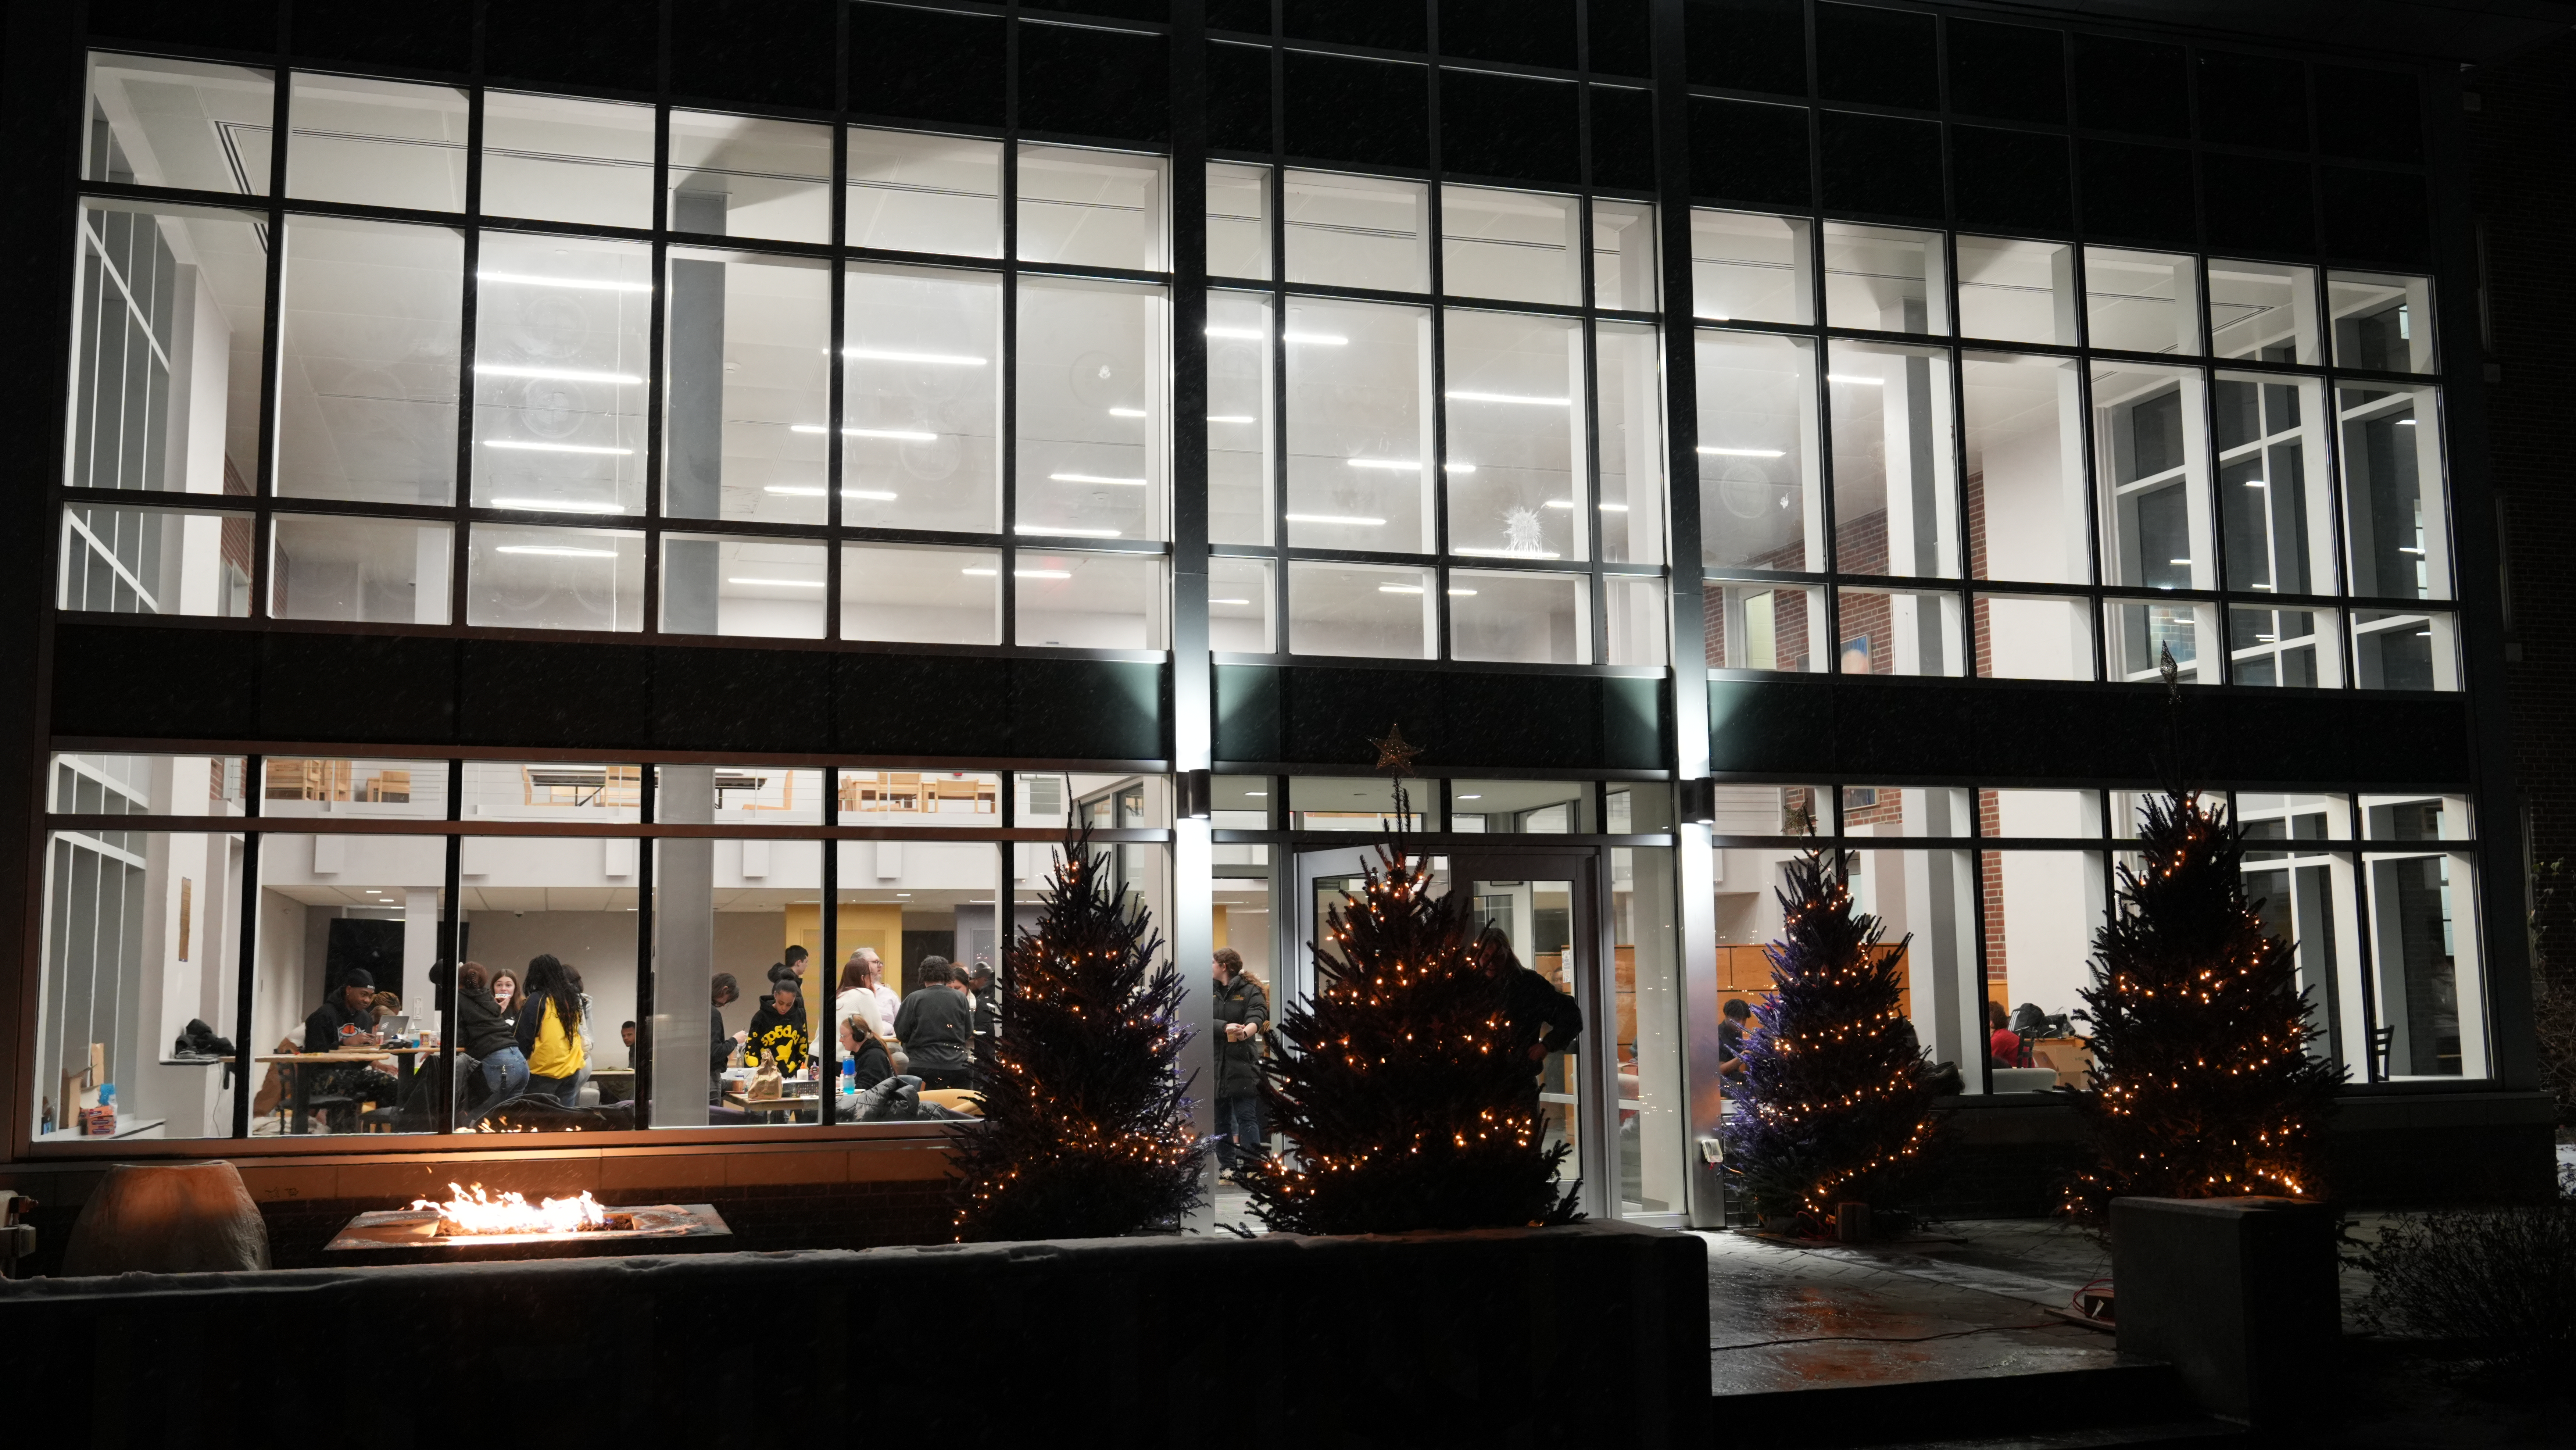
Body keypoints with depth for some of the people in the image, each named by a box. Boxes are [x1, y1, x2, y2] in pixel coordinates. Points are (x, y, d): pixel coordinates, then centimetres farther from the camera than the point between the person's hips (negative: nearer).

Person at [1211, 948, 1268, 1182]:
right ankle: (1226, 1167, 13)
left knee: (1246, 1117, -6)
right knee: (1220, 1121, 7)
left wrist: (1246, 1032, -38)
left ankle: (1250, 1167, -4)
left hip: (1242, 1066, -4)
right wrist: (1226, 1028, -24)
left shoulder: (1250, 991, 1)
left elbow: (1257, 1017, -16)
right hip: (1215, 1065, 4)